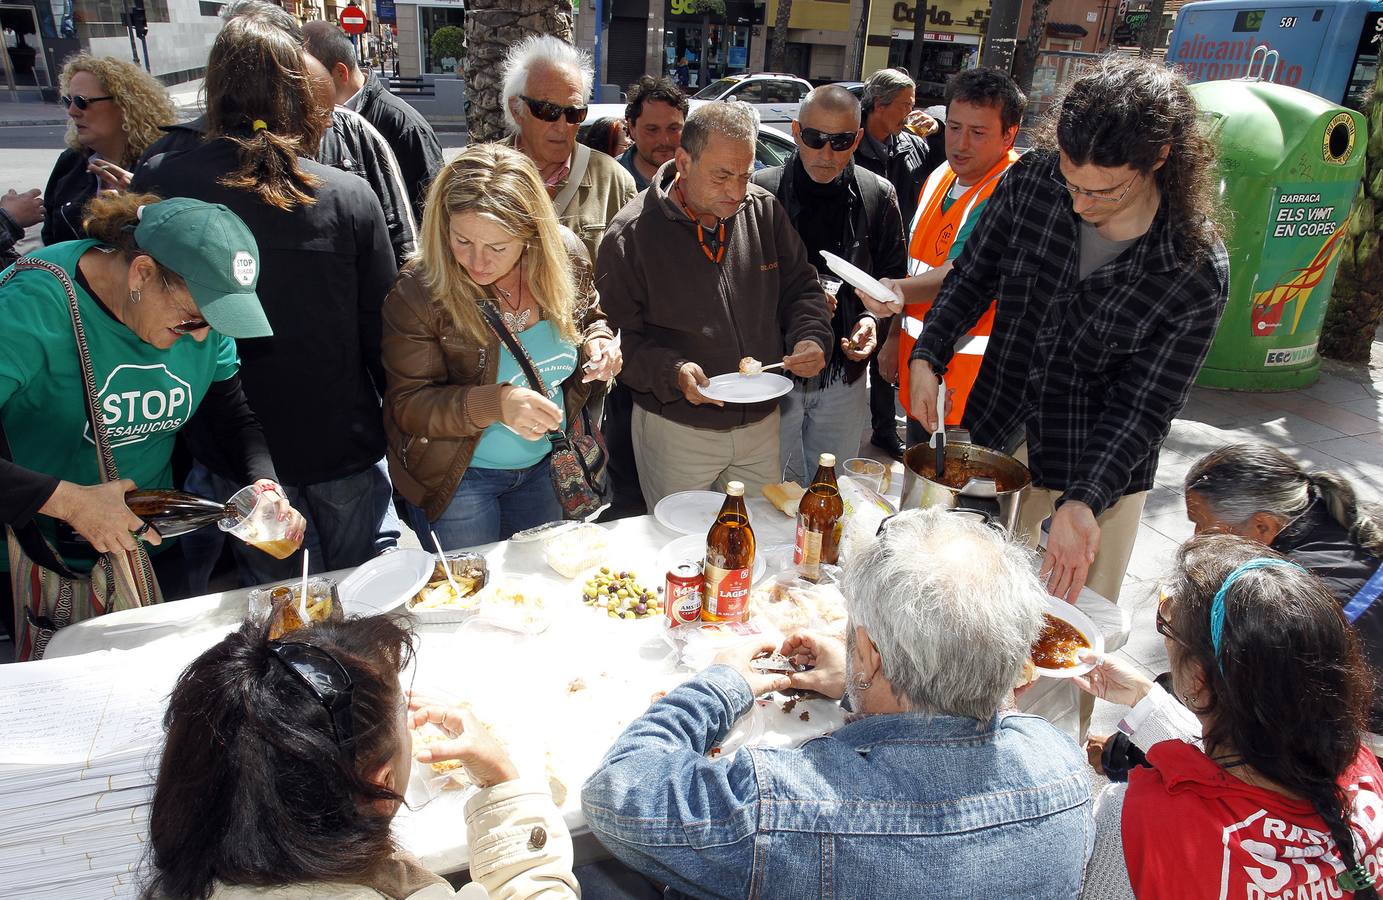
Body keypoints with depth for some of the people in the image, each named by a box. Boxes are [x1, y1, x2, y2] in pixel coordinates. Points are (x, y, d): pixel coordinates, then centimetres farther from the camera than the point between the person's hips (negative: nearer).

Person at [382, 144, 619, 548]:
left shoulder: (566, 257, -13)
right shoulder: (418, 292, -24)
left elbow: (588, 317, 8)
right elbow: (407, 405, -21)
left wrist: (598, 342, -16)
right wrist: (497, 403, -37)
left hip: (544, 466, 4)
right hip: (456, 478, -4)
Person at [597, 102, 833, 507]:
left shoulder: (764, 210, 0)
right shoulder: (630, 234, -13)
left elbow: (800, 287, 8)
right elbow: (619, 336, -12)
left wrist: (811, 337, -12)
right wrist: (671, 372, -28)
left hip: (762, 423, 4)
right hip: (675, 431, -4)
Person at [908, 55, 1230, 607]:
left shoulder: (1198, 272, -21)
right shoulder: (1031, 181, -14)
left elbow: (1142, 409, -18)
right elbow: (973, 275, 1)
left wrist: (1082, 502, -30)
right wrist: (926, 358, -12)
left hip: (1100, 476, -2)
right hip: (994, 437, 3)